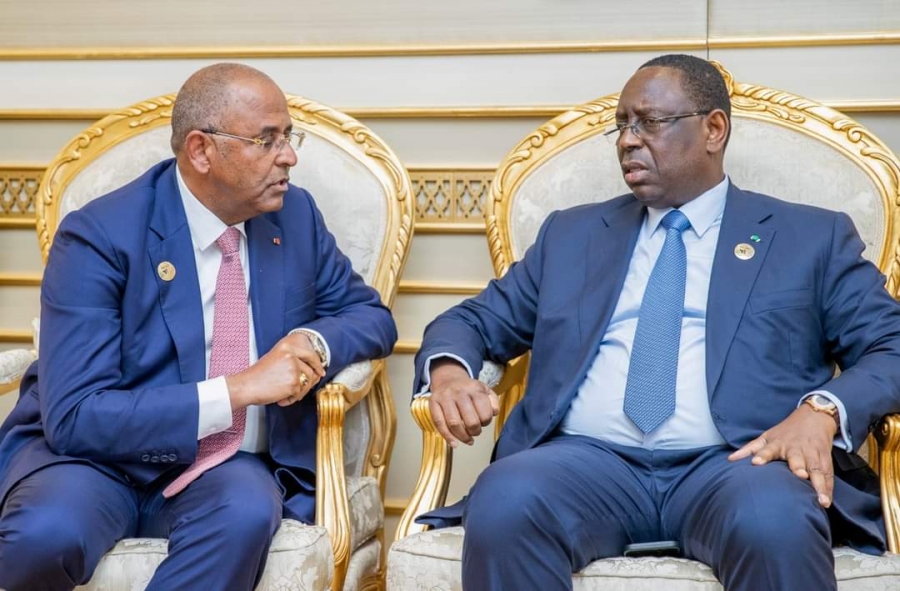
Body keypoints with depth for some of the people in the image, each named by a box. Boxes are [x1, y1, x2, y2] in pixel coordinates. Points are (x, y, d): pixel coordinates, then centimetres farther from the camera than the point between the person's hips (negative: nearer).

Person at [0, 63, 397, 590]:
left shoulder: (295, 215, 2)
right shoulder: (99, 237, -15)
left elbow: (371, 315, 13)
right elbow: (75, 415, -20)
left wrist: (315, 342, -12)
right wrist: (237, 389, -27)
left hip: (226, 468, 3)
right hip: (101, 458, -3)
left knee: (247, 509, -33)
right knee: (47, 533, -35)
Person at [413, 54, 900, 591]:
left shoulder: (812, 237, 15)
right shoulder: (573, 232, 23)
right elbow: (477, 320, 22)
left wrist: (823, 411, -15)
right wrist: (448, 370, -3)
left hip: (731, 465, -1)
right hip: (589, 460, 2)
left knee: (774, 525, -36)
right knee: (501, 506, -31)